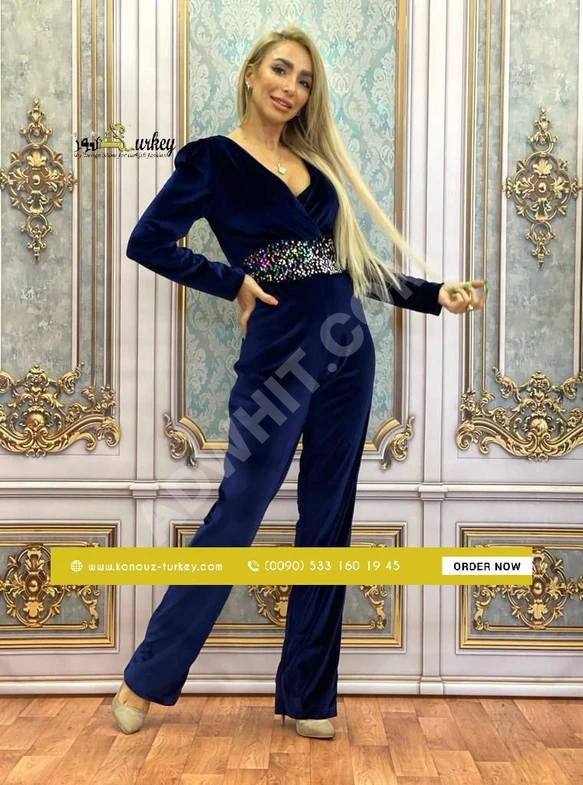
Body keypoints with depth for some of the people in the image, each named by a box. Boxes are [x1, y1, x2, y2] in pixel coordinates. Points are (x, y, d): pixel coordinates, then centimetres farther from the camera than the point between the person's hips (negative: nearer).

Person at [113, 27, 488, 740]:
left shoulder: (314, 161, 15)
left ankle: (307, 696, 20)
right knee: (237, 514, -3)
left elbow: (350, 262, 16)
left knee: (328, 523, 7)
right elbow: (148, 242, -5)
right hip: (277, 355, -5)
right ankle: (147, 678, 15)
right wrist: (233, 282, -7)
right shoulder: (213, 159, 1)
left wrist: (435, 295, 11)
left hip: (346, 355, 6)